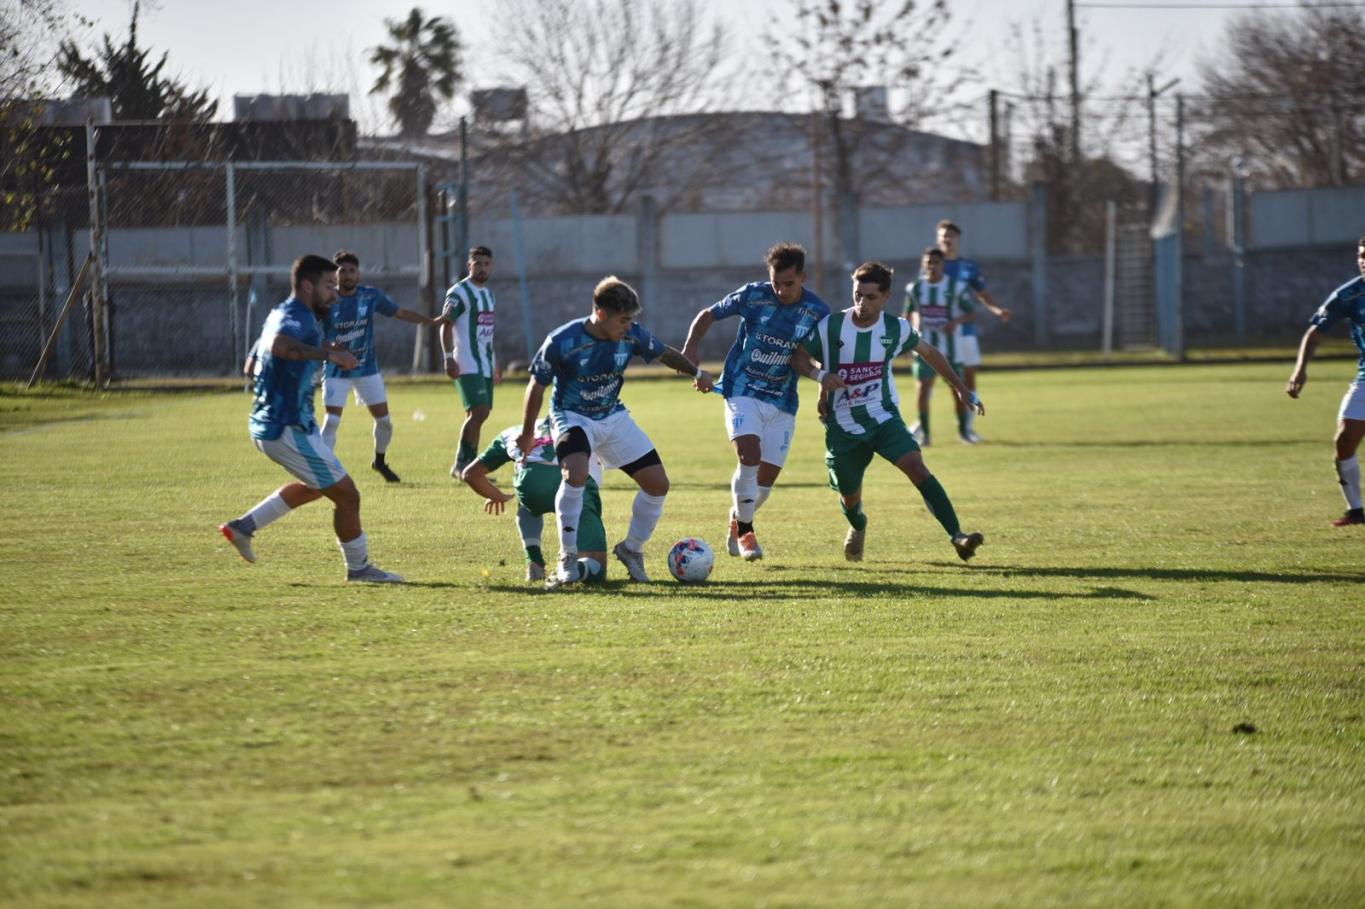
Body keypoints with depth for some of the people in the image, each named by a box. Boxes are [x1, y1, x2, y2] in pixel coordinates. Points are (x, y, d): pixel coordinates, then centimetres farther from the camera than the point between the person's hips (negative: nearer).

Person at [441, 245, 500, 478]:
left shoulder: (489, 294, 18)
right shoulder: (459, 292, -8)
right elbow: (446, 326, -13)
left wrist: (494, 363, 27)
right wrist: (448, 358, -21)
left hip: (485, 365, 8)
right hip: (468, 366, -8)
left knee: (477, 415, 7)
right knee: (478, 412, -16)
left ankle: (468, 465, 10)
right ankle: (461, 464, -12)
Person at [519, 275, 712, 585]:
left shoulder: (632, 335, -13)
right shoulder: (562, 342, -25)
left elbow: (664, 354, 7)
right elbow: (537, 386, -11)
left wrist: (696, 371, -13)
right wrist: (527, 434, -1)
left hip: (614, 417, 5)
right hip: (573, 417, -5)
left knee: (658, 484, -2)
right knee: (576, 473, -34)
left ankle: (631, 549, 22)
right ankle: (568, 559, -22)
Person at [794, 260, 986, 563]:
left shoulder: (896, 329, -6)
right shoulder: (831, 326, -12)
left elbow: (928, 352, 13)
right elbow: (797, 355, -2)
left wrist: (962, 389, 16)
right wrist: (819, 374, -24)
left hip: (883, 417, 0)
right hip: (843, 427, 0)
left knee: (917, 468, -24)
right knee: (850, 498, 13)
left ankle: (957, 536, -31)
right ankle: (858, 527, 52)